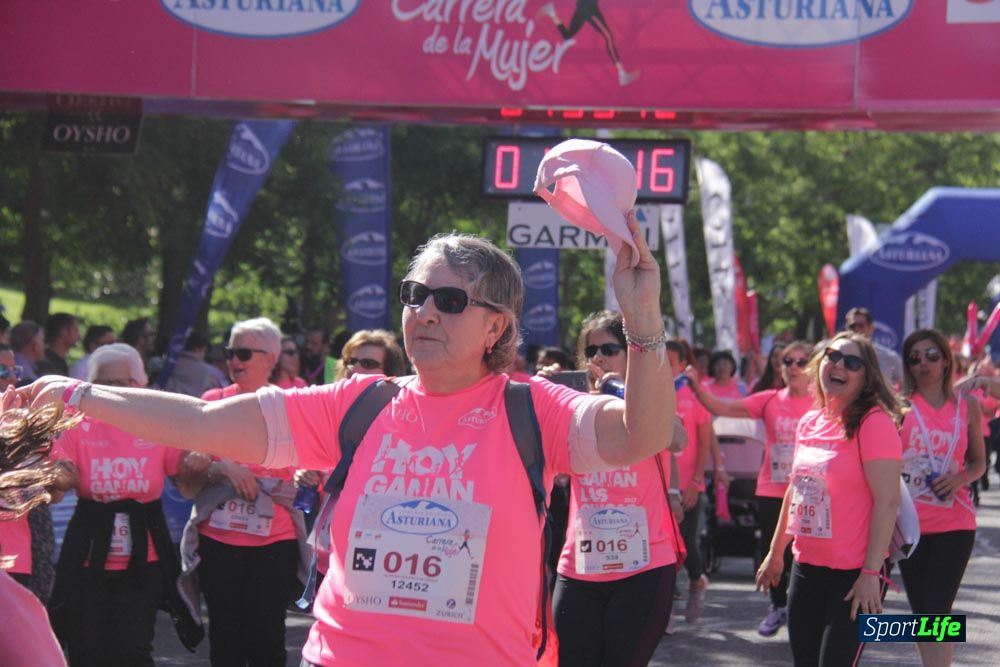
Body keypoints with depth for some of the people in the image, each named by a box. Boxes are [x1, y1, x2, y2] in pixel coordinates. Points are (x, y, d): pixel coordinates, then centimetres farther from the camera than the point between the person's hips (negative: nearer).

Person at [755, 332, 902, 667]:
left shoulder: (874, 423, -12)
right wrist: (776, 552, 23)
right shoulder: (809, 423, 9)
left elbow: (887, 502, -17)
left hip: (853, 574, -7)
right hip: (806, 567, 7)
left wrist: (871, 573, -20)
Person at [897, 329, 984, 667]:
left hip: (954, 523, -1)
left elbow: (978, 462, 12)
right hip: (909, 522, 1)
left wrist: (959, 478, -10)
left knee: (937, 611, -9)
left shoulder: (967, 405, 4)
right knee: (922, 612, 7)